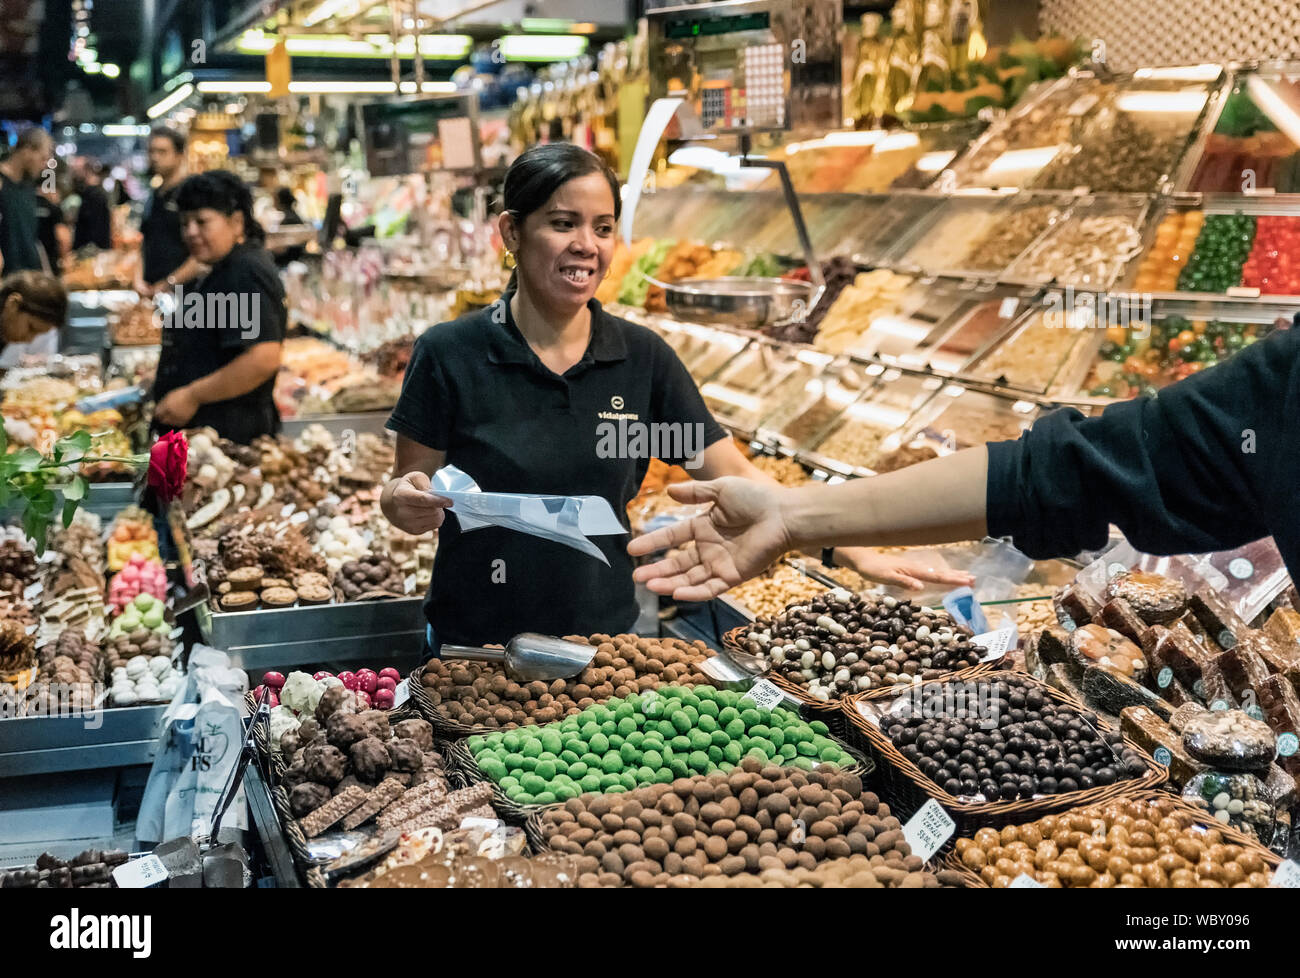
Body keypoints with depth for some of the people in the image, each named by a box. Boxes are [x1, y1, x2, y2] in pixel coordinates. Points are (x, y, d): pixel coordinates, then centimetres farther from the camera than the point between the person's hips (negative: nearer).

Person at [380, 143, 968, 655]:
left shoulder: (642, 359, -2)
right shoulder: (450, 355, -10)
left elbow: (735, 477, -3)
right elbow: (406, 489, -3)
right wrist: (403, 503, -26)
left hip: (606, 639, 3)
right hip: (474, 647, -2)